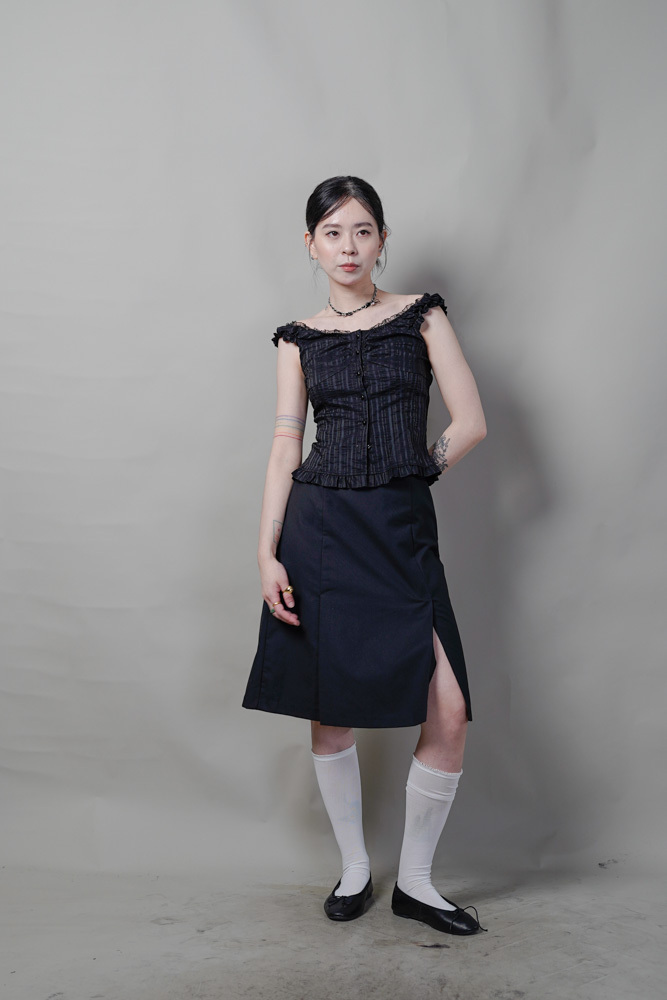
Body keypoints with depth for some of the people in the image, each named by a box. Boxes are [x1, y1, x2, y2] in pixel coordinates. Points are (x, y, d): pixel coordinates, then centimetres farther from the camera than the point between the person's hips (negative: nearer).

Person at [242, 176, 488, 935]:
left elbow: (470, 423, 3)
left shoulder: (422, 316, 6)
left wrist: (407, 472, 6)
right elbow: (285, 448, 5)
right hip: (319, 528, 1)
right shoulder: (299, 338, 9)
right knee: (331, 708, 6)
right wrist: (267, 552, -3)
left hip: (403, 530, 0)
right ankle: (354, 869, 28)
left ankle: (415, 879, 15)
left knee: (448, 713, -7)